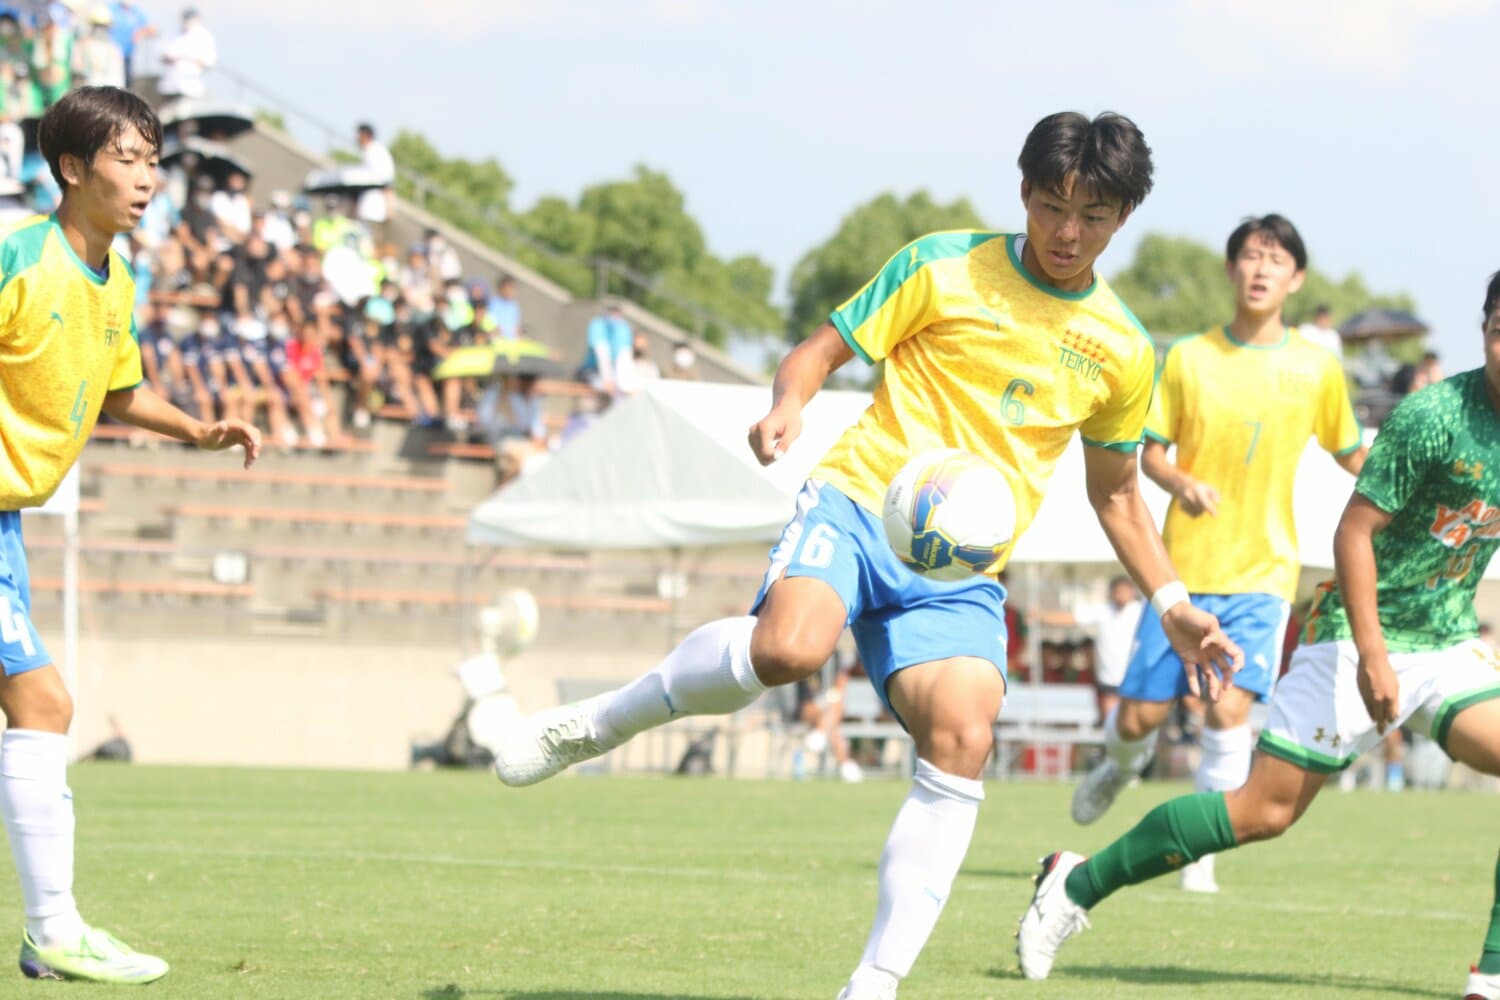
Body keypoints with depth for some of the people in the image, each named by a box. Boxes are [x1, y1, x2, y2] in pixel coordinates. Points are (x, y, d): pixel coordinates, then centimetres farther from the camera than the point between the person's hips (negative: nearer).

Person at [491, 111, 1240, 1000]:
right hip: (861, 500, -3)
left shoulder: (1122, 352, 13)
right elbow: (822, 349, 6)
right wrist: (788, 406, -16)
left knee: (964, 740, -22)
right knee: (790, 646, -35)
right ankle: (593, 725, -10)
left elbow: (1116, 493, 26)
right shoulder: (944, 269, 3)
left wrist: (1174, 606, 18)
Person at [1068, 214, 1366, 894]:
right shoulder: (1189, 358, 0)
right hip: (1185, 563, 1)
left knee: (1229, 708, -16)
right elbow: (1150, 451, 5)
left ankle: (1202, 851, -1)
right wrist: (1183, 483, -15)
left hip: (1264, 569, -1)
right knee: (1141, 713, 1)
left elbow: (1350, 455, 13)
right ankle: (1123, 764, 38)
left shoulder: (1317, 369, 1)